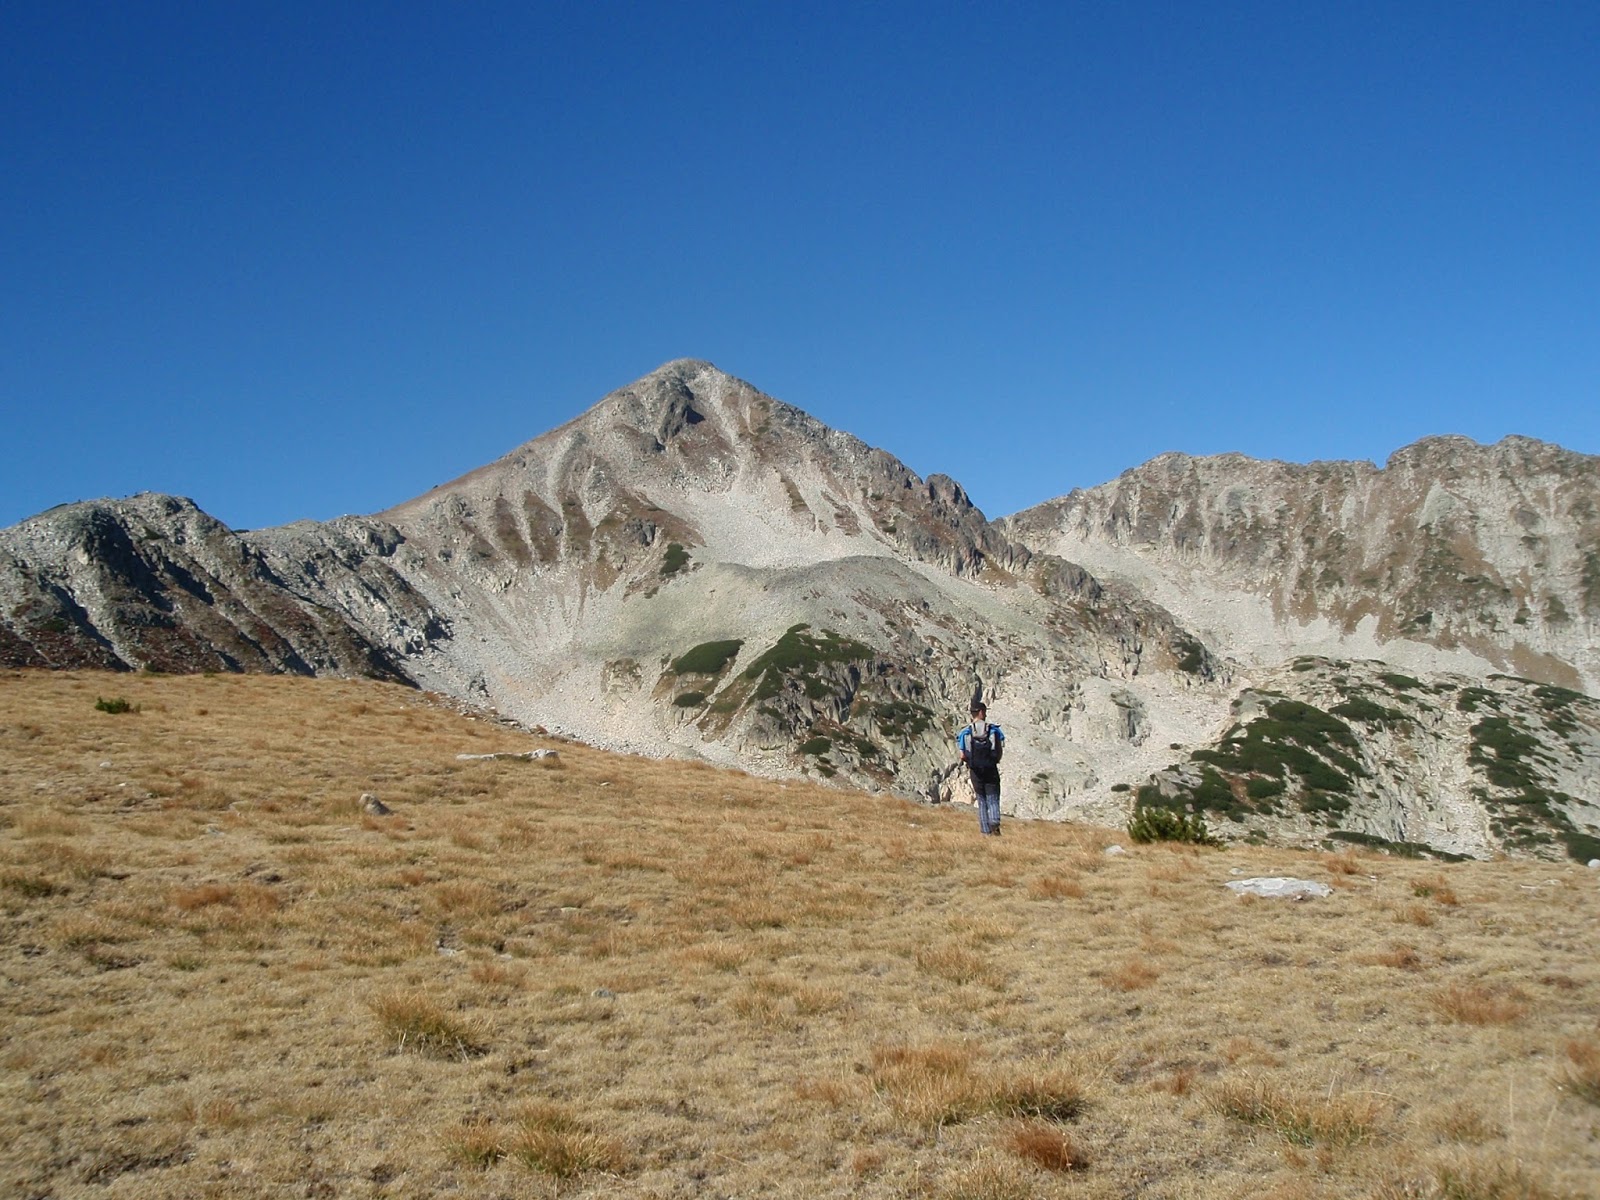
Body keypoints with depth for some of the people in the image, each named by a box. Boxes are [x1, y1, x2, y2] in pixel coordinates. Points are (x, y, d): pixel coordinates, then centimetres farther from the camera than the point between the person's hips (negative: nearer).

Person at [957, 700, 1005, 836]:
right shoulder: (994, 730, -3)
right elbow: (1000, 752, -3)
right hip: (991, 770, -1)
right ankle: (994, 822, -22)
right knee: (993, 800, 5)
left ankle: (986, 831, 9)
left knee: (982, 801, 13)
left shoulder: (965, 732, -3)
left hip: (976, 772, 1)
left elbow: (962, 756, -6)